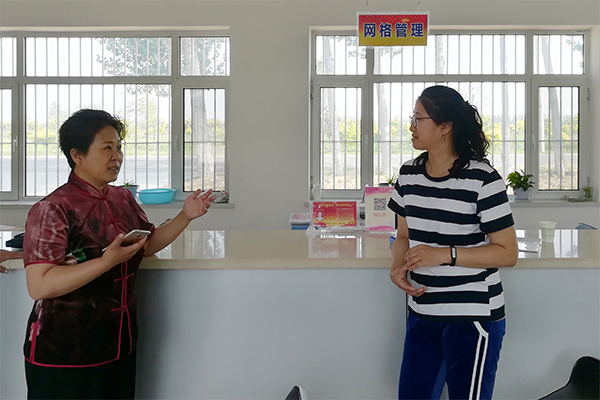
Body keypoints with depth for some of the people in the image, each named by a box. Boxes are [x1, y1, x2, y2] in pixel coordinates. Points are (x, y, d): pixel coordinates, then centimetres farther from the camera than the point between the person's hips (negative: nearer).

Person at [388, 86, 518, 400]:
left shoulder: (482, 180, -14)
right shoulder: (408, 174, 5)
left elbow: (507, 253, -12)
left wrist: (445, 254, -22)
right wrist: (397, 268, -6)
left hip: (472, 317, -6)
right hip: (421, 314, 6)